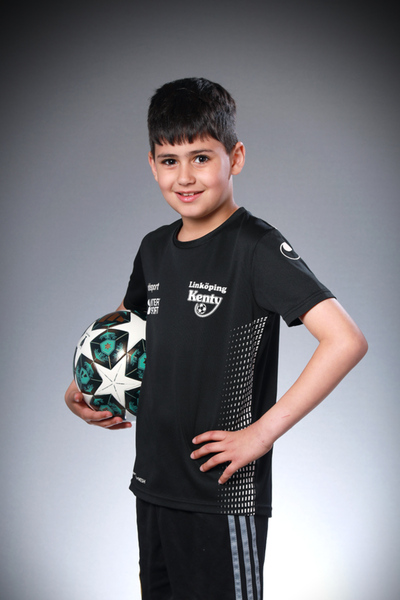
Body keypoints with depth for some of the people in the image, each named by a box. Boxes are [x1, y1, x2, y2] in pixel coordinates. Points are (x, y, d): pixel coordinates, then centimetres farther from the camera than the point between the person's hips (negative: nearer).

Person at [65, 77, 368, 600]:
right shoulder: (154, 249, 6)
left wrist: (262, 432, -23)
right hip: (154, 485, 7)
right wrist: (81, 391, 9)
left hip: (225, 494, -7)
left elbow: (346, 340, -25)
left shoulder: (256, 248, -15)